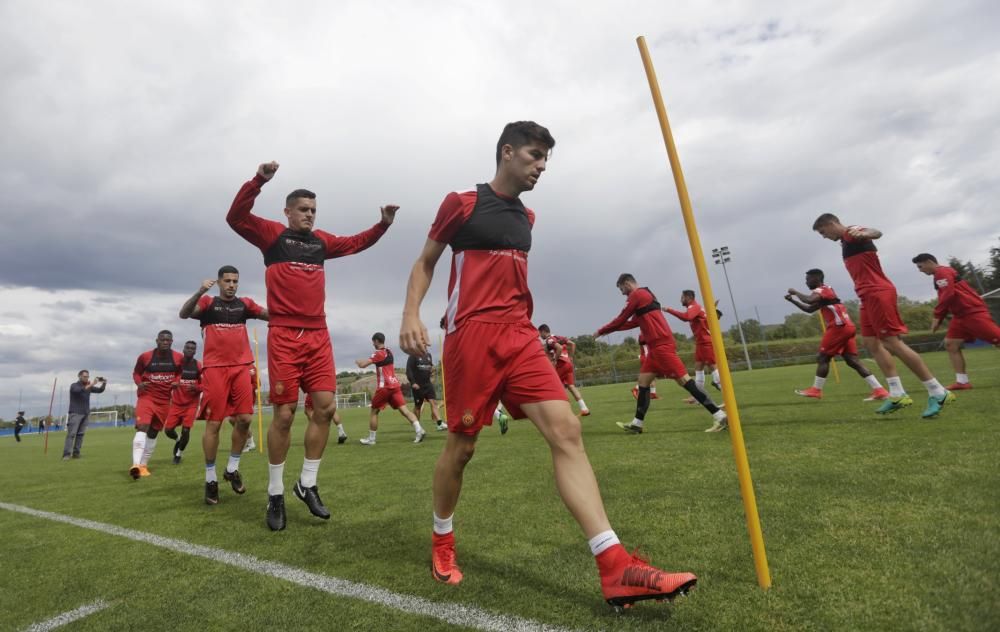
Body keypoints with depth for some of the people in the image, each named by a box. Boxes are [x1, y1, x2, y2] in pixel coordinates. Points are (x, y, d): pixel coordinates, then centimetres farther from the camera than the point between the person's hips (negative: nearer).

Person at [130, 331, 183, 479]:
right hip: (146, 396, -3)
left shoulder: (178, 358, -1)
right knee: (142, 427, -23)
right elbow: (136, 372, 6)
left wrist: (176, 382, -6)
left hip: (165, 399, 3)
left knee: (153, 432, 10)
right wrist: (139, 383, -13)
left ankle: (143, 464, 22)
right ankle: (135, 464, -31)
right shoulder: (145, 356, -7)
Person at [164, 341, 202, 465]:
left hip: (191, 404, -2)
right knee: (168, 429, -2)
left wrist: (196, 388, -20)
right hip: (176, 403, 2)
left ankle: (179, 454, 18)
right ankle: (177, 440, 33)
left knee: (185, 430, -6)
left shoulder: (199, 366, -4)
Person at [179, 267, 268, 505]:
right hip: (215, 368, -3)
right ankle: (210, 478, 10)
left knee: (244, 419, -2)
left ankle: (232, 468, 18)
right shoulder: (208, 303, 5)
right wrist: (200, 292, -28)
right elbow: (184, 314, -12)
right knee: (213, 423, -2)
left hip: (241, 367, 3)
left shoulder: (244, 304, 13)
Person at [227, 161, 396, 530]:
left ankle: (307, 484, 15)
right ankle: (275, 493, 14)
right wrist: (260, 180, -22)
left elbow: (357, 243, 29)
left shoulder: (322, 241, 17)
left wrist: (383, 224, 17)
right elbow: (236, 218, -11)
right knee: (284, 413, -3)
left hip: (318, 335, 5)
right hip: (284, 335, -5)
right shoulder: (272, 234, 4)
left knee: (326, 407, -1)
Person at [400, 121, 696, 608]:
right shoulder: (461, 203, 2)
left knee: (566, 431, -10)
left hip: (521, 336, 6)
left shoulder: (526, 217, 20)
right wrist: (410, 315, -9)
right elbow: (425, 263, 6)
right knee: (461, 445, 2)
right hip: (471, 336, -5)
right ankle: (442, 542, 29)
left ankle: (615, 568, -10)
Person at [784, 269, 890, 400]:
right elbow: (809, 309, 31)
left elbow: (809, 300, -28)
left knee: (823, 358, -2)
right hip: (847, 327, 9)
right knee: (853, 361, 5)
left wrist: (795, 292, -12)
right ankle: (879, 390, 0)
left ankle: (816, 390, 3)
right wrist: (792, 300, 21)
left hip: (839, 326, -9)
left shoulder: (821, 290, -6)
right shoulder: (824, 291, 25)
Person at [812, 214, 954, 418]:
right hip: (870, 296, 10)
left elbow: (876, 233, -33)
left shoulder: (851, 232, -9)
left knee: (893, 343, -11)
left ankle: (938, 392, -4)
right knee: (871, 343, 6)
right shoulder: (846, 240, 20)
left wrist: (865, 233, -54)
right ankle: (897, 394, 7)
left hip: (878, 294, -10)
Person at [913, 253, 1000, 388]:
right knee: (950, 344, 1)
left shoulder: (942, 272, -11)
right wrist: (939, 319, 14)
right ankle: (962, 382, -1)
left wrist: (936, 316, -17)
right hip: (961, 315, 10)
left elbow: (948, 295, -21)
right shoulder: (942, 273, 19)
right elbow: (945, 297, 20)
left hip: (974, 312, -10)